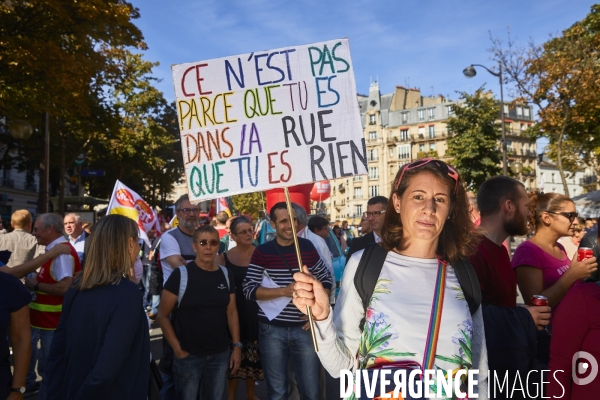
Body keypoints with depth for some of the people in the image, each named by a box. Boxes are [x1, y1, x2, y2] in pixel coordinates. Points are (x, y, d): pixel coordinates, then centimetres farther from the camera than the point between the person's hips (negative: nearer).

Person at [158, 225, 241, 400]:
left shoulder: (226, 275, 3)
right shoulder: (181, 274, -11)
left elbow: (231, 312, 8)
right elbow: (162, 316, -8)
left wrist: (237, 345, 4)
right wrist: (177, 349, -11)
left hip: (220, 354, 4)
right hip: (188, 355, -4)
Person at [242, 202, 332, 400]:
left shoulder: (307, 247, 2)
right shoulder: (262, 252, -5)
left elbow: (326, 280, 10)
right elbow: (249, 290, -10)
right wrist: (285, 291, -21)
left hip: (304, 328, 2)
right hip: (272, 330, -1)